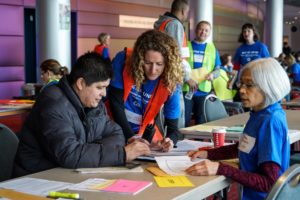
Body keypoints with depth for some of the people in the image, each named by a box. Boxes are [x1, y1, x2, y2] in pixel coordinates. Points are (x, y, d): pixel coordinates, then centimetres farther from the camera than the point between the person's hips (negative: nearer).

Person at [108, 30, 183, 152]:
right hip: (118, 125, -1)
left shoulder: (170, 83, -19)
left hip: (148, 132, 1)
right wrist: (131, 137, -27)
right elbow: (116, 102, -18)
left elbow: (173, 126, -15)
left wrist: (170, 141, -38)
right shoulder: (123, 61, -21)